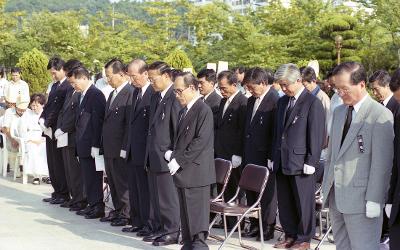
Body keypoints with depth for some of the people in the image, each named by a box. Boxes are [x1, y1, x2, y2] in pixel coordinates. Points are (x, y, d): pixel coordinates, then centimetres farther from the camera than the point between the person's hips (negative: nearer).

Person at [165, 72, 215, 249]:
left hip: (195, 172, -9)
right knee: (185, 213, 13)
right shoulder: (183, 111, 16)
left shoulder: (203, 110, -12)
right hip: (182, 171, 9)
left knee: (197, 213, -4)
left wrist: (179, 160, -18)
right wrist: (172, 152, 4)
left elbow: (201, 141, -19)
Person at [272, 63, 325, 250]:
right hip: (282, 162, 7)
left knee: (303, 203, 3)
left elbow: (317, 135, -12)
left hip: (300, 163, -7)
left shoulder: (313, 103, -10)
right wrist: (274, 156, 15)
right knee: (284, 202, 13)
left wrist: (311, 162, -14)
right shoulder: (282, 102, 13)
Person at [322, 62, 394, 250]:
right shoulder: (339, 112, 14)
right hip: (336, 198, 8)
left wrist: (374, 200, -16)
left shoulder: (381, 115, -12)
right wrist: (327, 188, 15)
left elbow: (382, 162, -14)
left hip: (360, 198, -7)